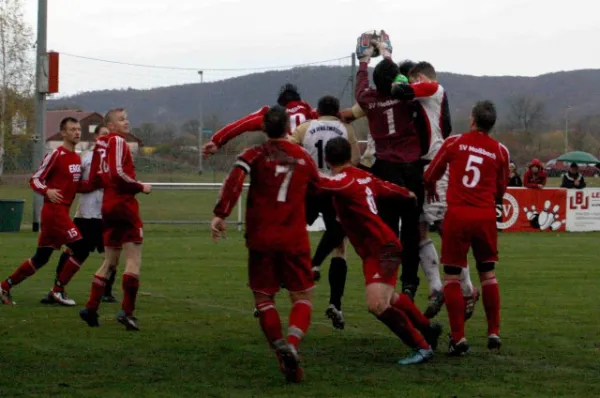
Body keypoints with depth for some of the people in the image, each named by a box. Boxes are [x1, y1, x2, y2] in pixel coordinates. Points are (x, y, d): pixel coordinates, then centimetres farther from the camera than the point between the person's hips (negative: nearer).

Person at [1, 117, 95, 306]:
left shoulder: (76, 158, 15)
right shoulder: (55, 155, -11)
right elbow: (34, 180, -9)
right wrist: (47, 191, -29)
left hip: (62, 212, 9)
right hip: (54, 211, -9)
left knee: (41, 257, 12)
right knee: (81, 249, -13)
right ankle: (58, 290, -3)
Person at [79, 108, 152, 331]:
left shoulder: (100, 144, 14)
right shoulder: (117, 141, -9)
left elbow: (94, 180, 16)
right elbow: (118, 172, -21)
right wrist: (140, 187, -11)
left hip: (108, 205, 8)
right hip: (124, 204, -8)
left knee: (110, 261, 16)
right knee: (134, 258, -6)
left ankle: (91, 308, 13)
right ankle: (127, 311, -13)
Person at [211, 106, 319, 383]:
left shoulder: (254, 155, 1)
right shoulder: (303, 157, 7)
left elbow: (235, 179, -17)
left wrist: (220, 214, -21)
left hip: (260, 239, 0)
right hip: (294, 240, 1)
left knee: (264, 298, 10)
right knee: (303, 297, 6)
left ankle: (281, 350, -5)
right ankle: (292, 345, -20)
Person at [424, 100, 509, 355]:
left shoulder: (454, 142, 2)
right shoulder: (500, 151, 5)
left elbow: (430, 176, 12)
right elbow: (500, 191, 14)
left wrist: (431, 190, 34)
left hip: (457, 215, -2)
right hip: (486, 216, 2)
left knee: (452, 276, 4)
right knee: (488, 273, 16)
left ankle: (458, 338, -2)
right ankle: (494, 333, 13)